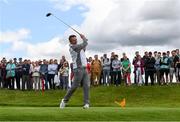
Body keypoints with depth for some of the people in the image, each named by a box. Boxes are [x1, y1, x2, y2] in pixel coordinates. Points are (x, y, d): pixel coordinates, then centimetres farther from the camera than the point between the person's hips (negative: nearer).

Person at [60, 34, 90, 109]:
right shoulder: (73, 47, -9)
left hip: (84, 68, 8)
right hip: (78, 69, -8)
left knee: (87, 86, -3)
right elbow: (85, 44, -11)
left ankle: (86, 103, -4)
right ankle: (65, 100, 10)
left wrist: (84, 39, 16)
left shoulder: (79, 47, 18)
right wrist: (83, 37, 8)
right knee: (75, 86, -7)